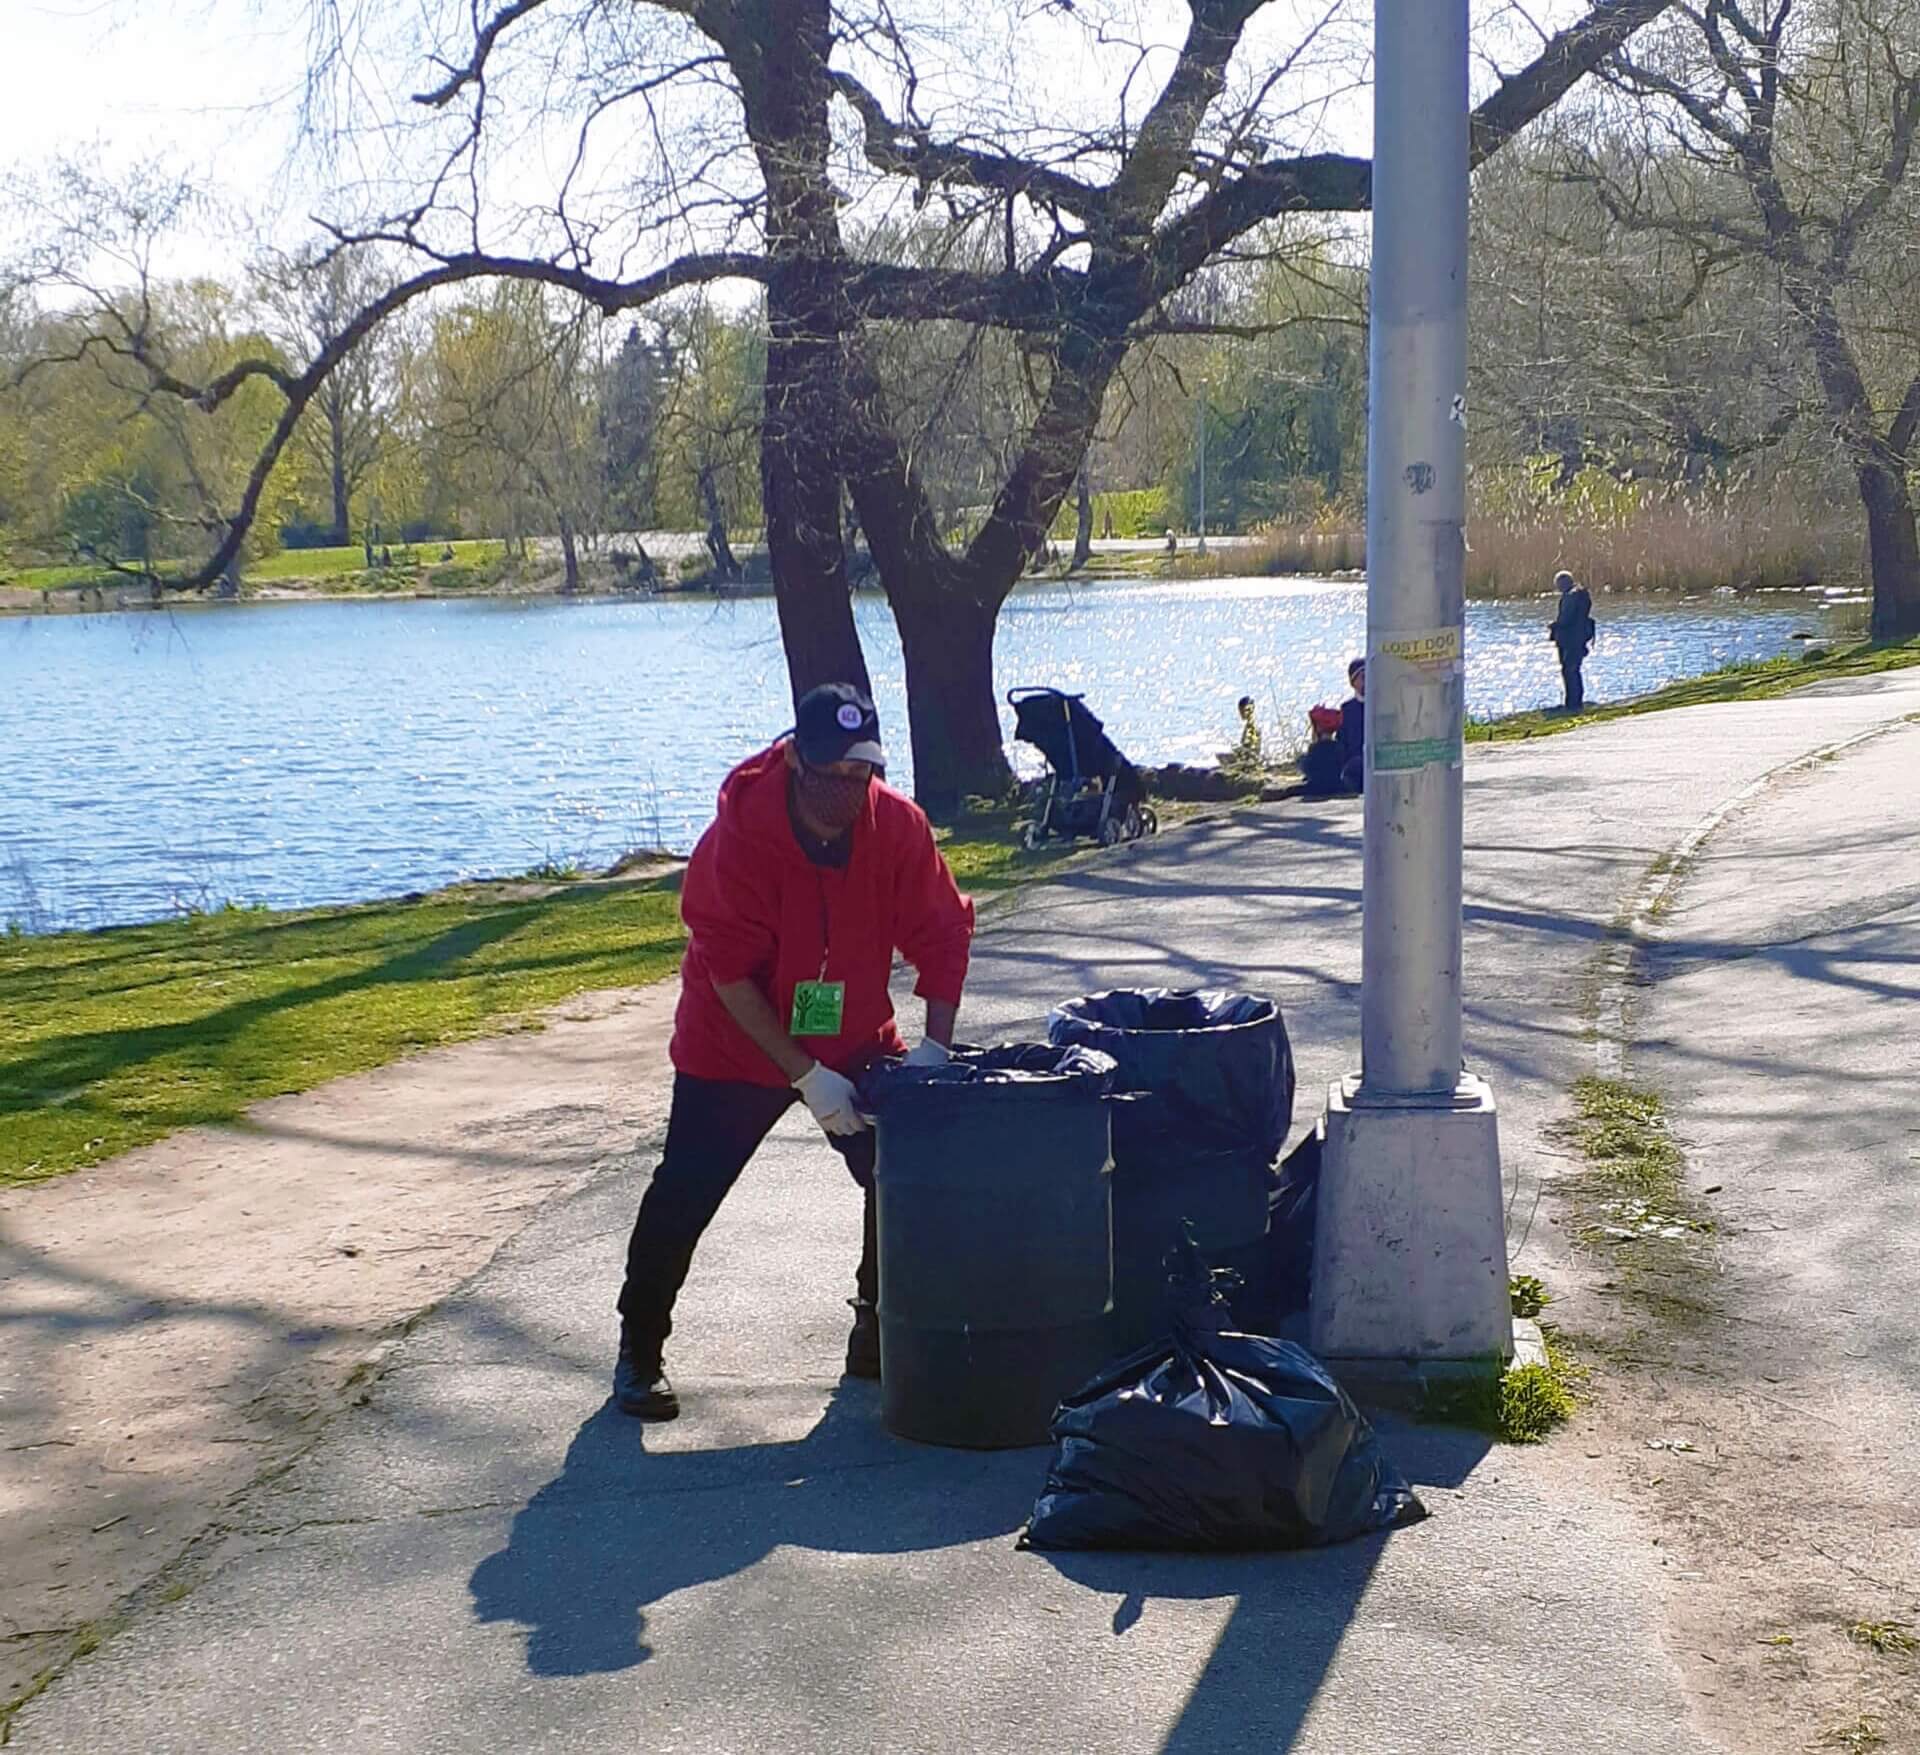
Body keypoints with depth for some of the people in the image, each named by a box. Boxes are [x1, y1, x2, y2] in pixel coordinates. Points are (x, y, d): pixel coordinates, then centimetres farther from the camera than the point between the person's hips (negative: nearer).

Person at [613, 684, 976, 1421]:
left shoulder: (898, 824, -15)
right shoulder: (739, 834, -25)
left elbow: (942, 933, -7)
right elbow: (730, 973, -23)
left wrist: (935, 1047, -18)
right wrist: (806, 1076, -24)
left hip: (856, 1042, 4)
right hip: (737, 1043, -3)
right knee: (683, 1197, -4)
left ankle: (880, 1332, 20)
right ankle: (639, 1352, 13)